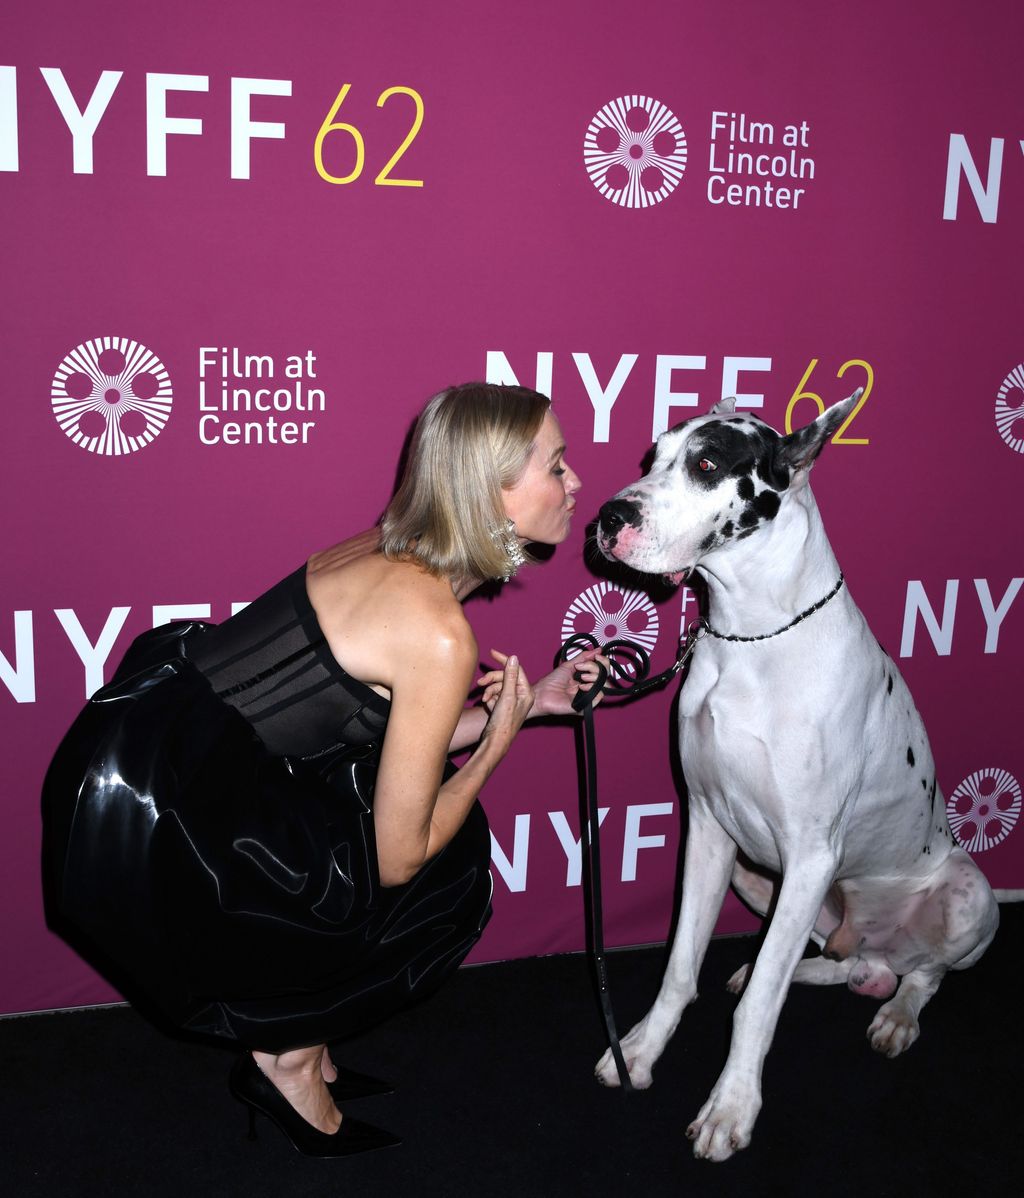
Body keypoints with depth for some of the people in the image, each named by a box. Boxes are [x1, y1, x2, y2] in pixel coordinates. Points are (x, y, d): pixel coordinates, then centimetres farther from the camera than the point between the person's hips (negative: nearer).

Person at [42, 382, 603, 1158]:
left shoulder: (392, 555, 5)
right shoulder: (439, 634, -21)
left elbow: (391, 739, 13)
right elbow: (398, 856, -13)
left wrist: (529, 701, 13)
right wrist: (497, 741, -1)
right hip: (155, 824, -8)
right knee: (441, 879, 4)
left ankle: (297, 1045, 27)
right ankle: (289, 1062, 21)